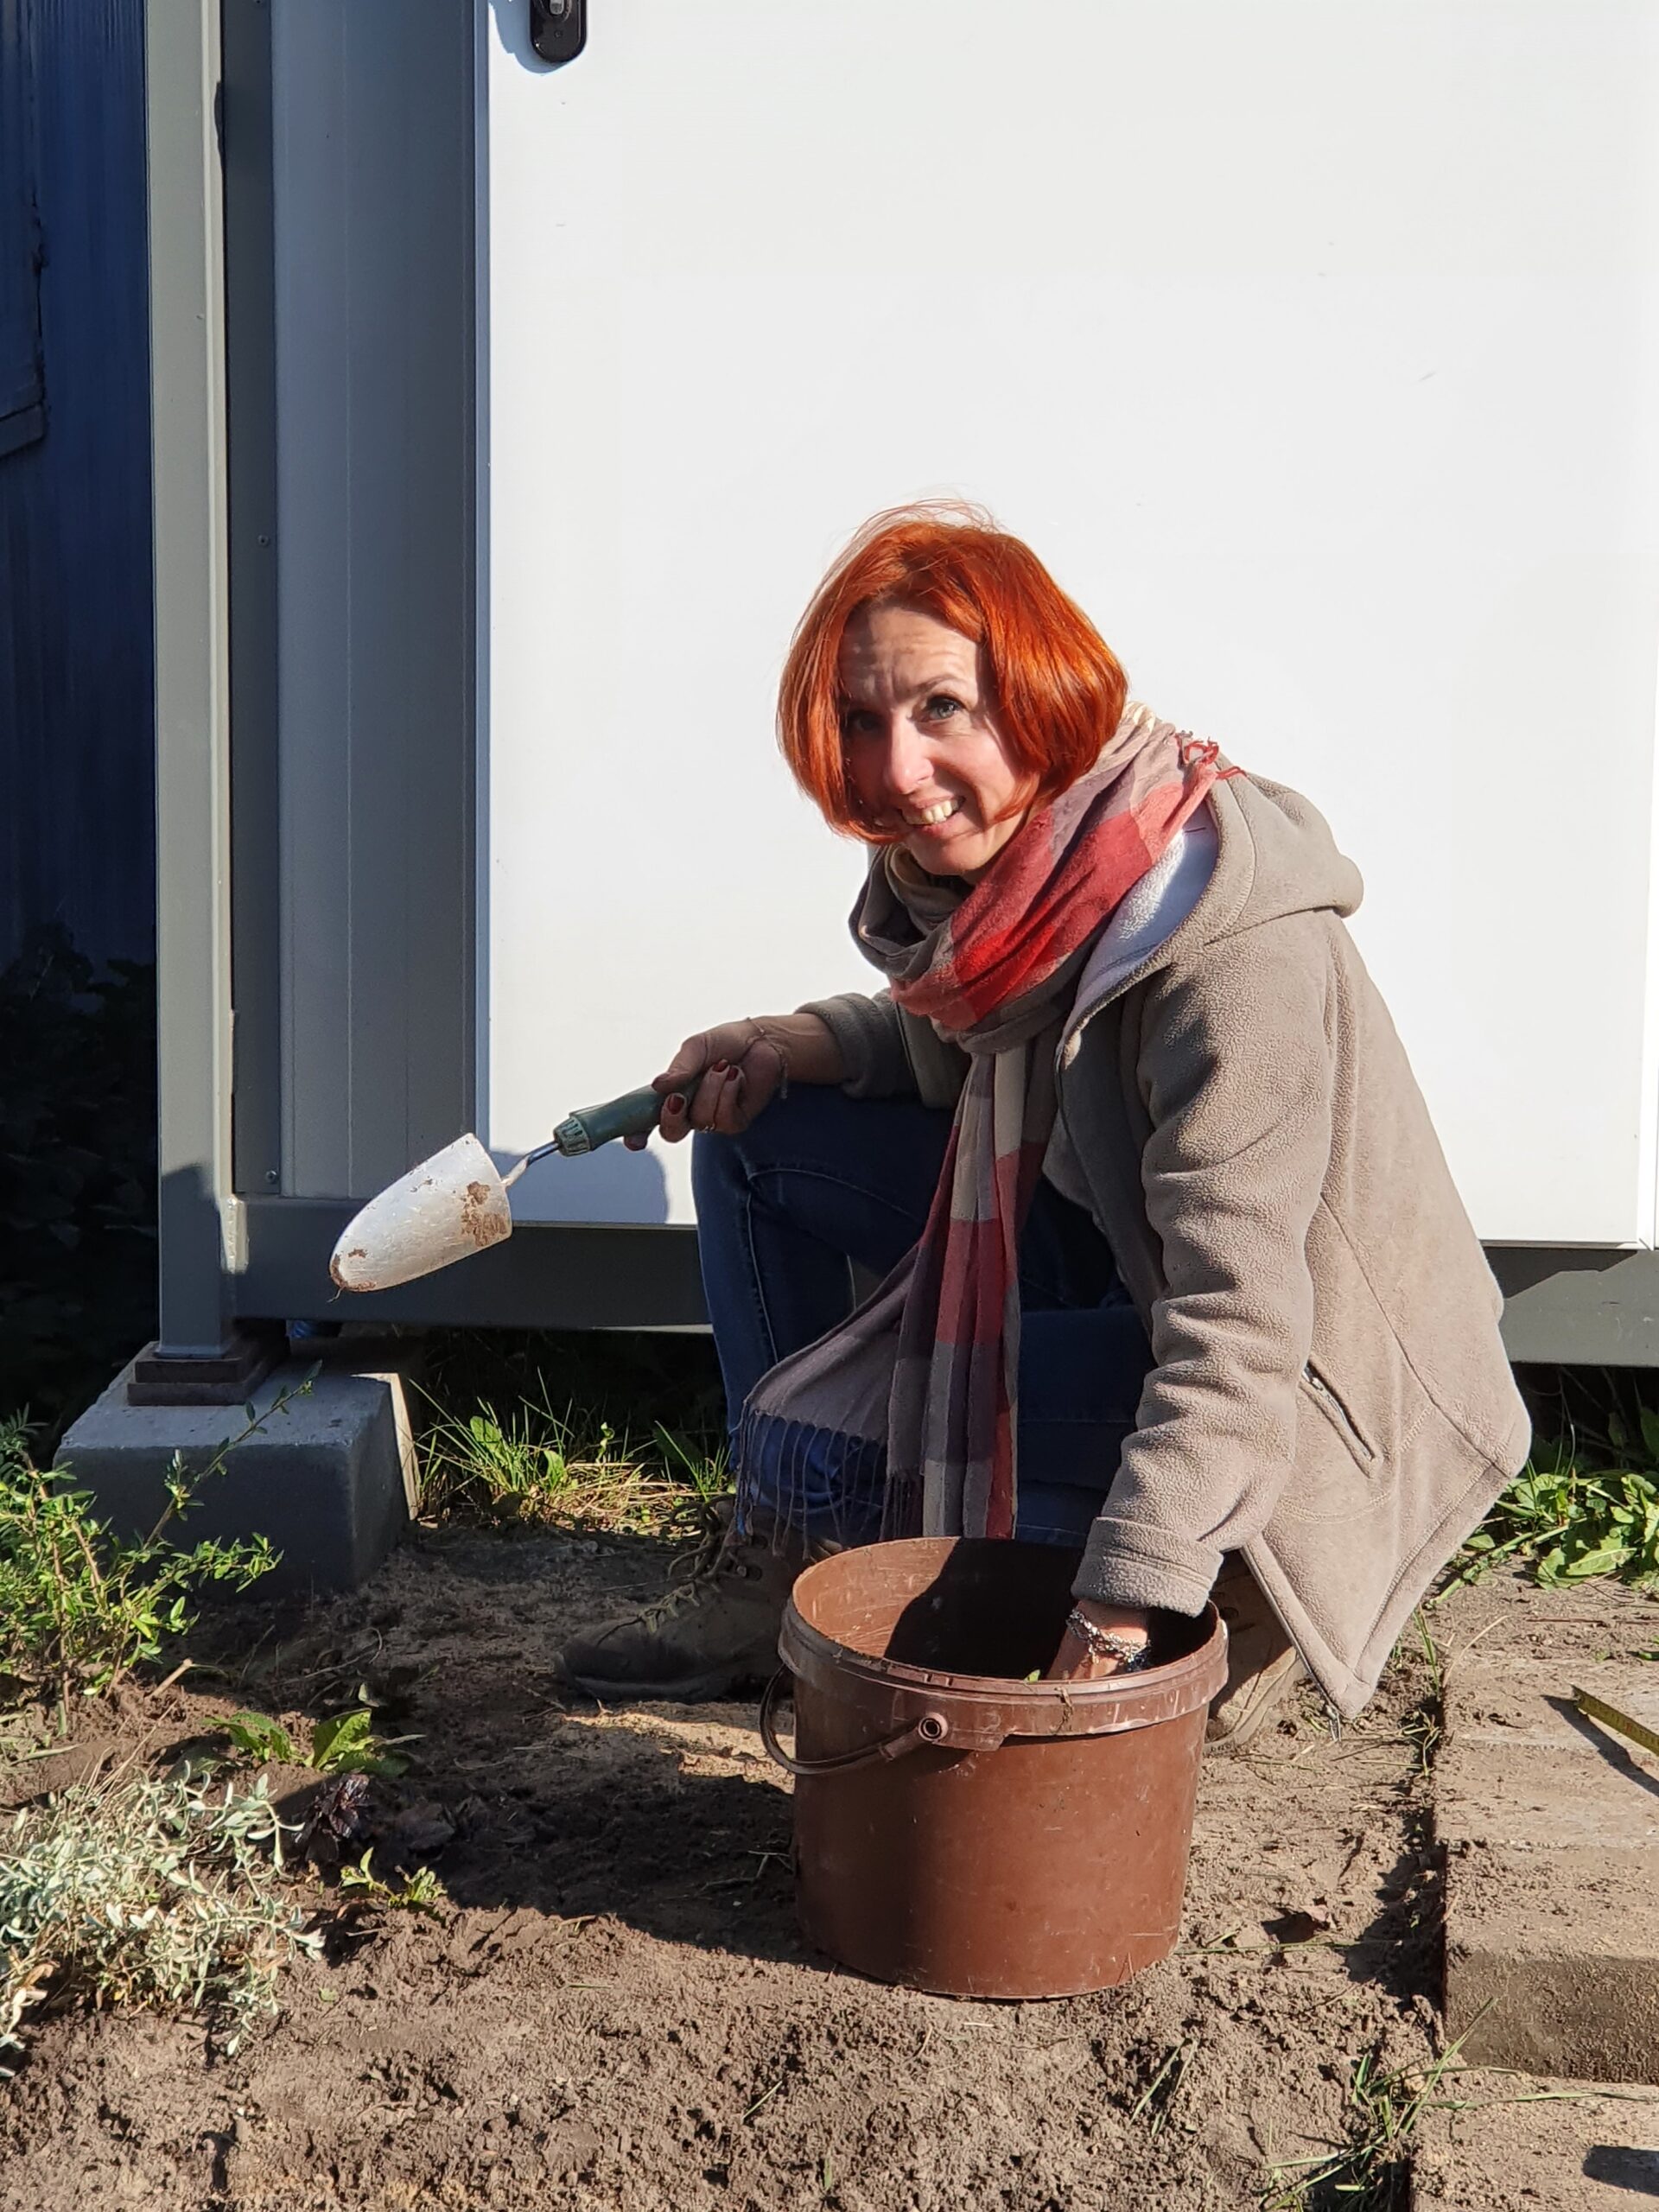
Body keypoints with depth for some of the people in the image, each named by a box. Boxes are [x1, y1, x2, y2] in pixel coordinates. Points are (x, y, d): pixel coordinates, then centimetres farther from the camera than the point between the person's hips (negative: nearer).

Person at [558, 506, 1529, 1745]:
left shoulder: (1231, 934, -31)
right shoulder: (965, 858, -7)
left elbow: (1235, 1328, -35)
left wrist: (1114, 1624, -39)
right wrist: (808, 1044, -5)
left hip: (1303, 1397, -8)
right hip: (1093, 1261, 9)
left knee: (804, 1442, -21)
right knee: (757, 1128, 4)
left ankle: (1249, 1600, -3)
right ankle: (777, 1580, 13)